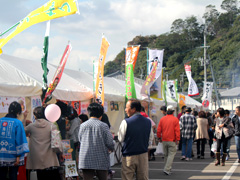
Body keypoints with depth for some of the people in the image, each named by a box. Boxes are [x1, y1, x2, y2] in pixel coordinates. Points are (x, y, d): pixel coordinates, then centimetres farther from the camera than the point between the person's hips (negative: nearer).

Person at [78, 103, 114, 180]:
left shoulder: (83, 126, 0)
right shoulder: (104, 126, -8)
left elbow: (80, 140, 10)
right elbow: (109, 143, -7)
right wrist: (111, 148, 16)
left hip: (86, 161, 2)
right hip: (101, 161, -1)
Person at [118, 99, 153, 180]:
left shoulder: (126, 122, -16)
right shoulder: (148, 122, -2)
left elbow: (121, 139, -6)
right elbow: (150, 139, 7)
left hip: (129, 156, -4)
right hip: (143, 155, 4)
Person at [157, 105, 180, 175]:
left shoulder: (162, 119, 4)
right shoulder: (175, 119, -7)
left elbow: (158, 130, 5)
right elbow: (177, 130, -10)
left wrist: (159, 137, 17)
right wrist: (177, 139, -5)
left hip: (164, 140, 4)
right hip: (172, 140, -4)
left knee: (166, 155, 15)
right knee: (171, 154, -2)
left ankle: (168, 168, 24)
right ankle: (167, 169, -12)